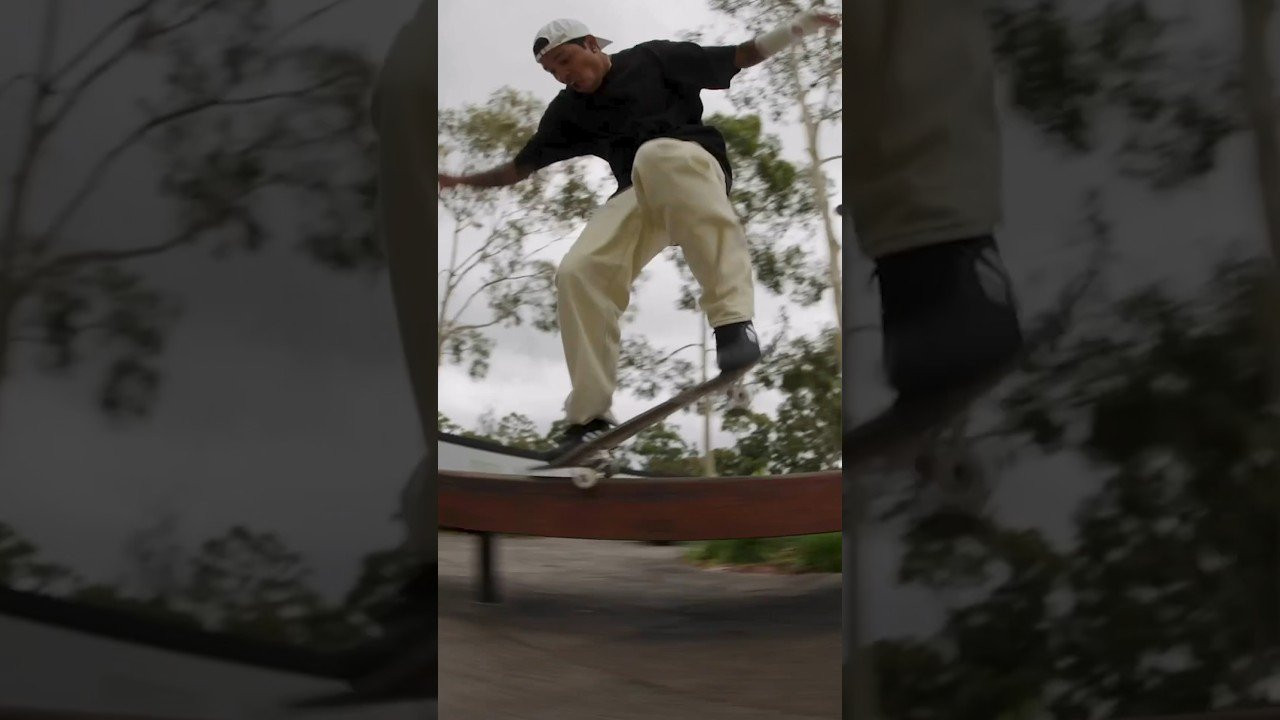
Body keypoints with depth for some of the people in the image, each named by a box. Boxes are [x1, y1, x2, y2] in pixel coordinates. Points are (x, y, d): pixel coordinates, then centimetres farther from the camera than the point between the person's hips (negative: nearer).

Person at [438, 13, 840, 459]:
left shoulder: (651, 58, 6)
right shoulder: (568, 110, 17)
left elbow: (740, 57, 6)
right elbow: (521, 167, 25)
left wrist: (798, 26, -6)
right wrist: (461, 181, 15)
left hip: (695, 167, -5)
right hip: (639, 195, 5)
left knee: (655, 156, -41)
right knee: (578, 272, -20)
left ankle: (732, 318, -52)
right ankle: (590, 416, -14)